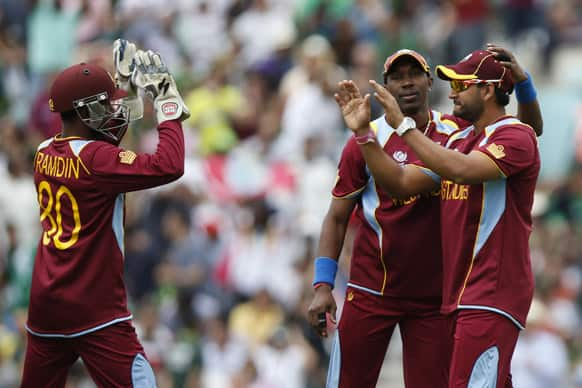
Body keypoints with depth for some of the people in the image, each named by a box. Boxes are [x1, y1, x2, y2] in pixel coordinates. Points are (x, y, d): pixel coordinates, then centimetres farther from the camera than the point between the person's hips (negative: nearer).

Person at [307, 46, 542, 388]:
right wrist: (323, 286, -7)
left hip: (434, 295, 2)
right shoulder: (367, 141, -1)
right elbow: (337, 217, 1)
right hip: (371, 292, -2)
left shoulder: (457, 131, 5)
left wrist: (521, 80, -13)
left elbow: (530, 129, 6)